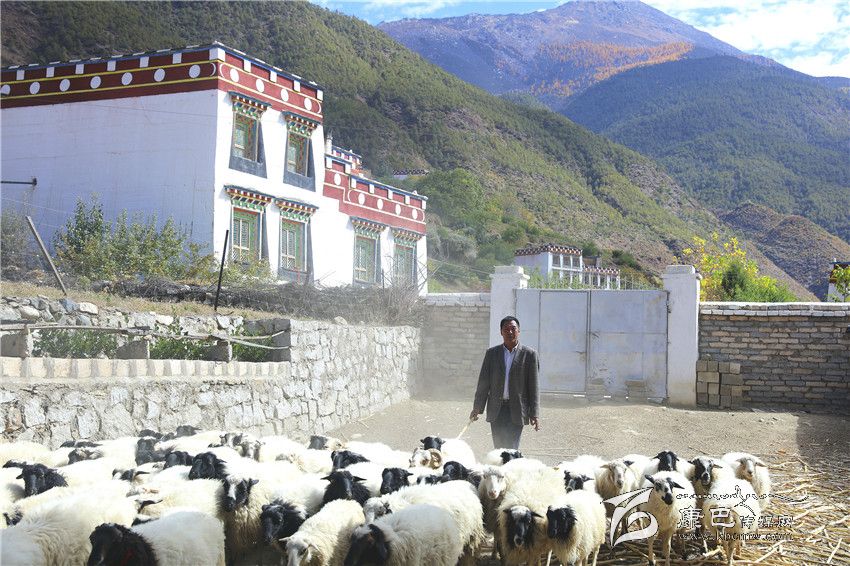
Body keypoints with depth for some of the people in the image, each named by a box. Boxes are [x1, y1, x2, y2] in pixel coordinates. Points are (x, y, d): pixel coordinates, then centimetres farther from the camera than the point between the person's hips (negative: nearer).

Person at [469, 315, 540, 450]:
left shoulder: (529, 354, 1)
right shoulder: (492, 353, 8)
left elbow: (533, 387, 0)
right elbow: (483, 382, 10)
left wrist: (534, 414, -4)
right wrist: (477, 408, 5)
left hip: (516, 411, -2)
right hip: (496, 410, 2)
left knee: (512, 448, -6)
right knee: (499, 448, 3)